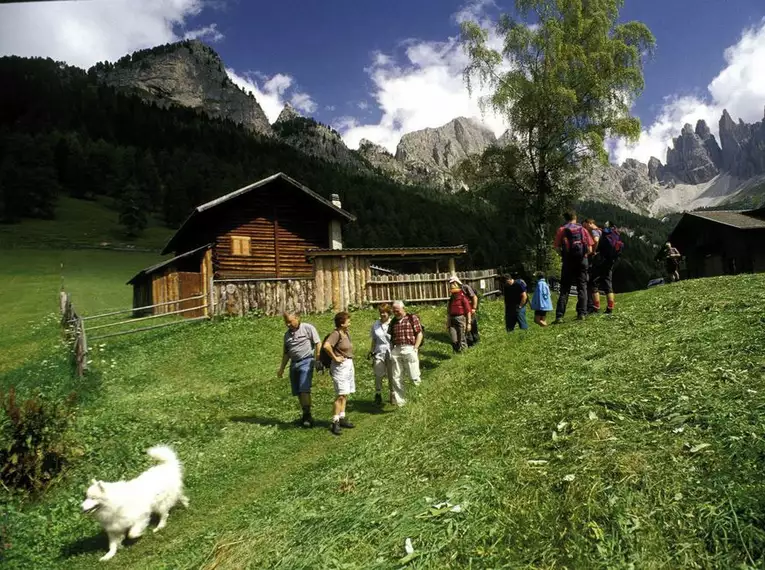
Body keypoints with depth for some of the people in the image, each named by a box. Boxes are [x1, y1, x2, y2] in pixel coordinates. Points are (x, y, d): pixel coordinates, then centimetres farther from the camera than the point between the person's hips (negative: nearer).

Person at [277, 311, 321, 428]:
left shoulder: (308, 328, -4)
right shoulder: (287, 334, 16)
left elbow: (318, 344, -7)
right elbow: (286, 353, 22)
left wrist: (317, 360, -14)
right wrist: (282, 368, 19)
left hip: (306, 361, -7)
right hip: (294, 363, 7)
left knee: (304, 390, -15)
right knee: (297, 392, 6)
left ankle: (308, 415, -11)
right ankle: (305, 415, 14)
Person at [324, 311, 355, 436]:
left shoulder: (346, 333, 10)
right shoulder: (336, 334, -16)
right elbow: (326, 346, -32)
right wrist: (335, 357, -21)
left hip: (349, 365, 9)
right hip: (340, 366, -9)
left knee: (345, 395, 13)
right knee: (340, 395, -10)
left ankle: (342, 418, 22)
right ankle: (335, 422, -5)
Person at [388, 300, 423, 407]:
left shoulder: (412, 318, 5)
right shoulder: (393, 322, 18)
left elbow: (419, 334, 1)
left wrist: (415, 348, -8)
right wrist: (391, 350, 9)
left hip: (409, 349, -4)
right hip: (396, 350, 4)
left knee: (414, 378, -7)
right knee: (396, 378, 3)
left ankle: (416, 378, 28)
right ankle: (399, 400, 11)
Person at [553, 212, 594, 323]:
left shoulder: (561, 230, 2)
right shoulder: (582, 229, 7)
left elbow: (557, 248, -6)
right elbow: (590, 250, 3)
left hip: (568, 261, -1)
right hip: (582, 260, 1)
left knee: (564, 289, 2)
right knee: (582, 287, 10)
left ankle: (559, 316, -6)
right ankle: (581, 313, 4)